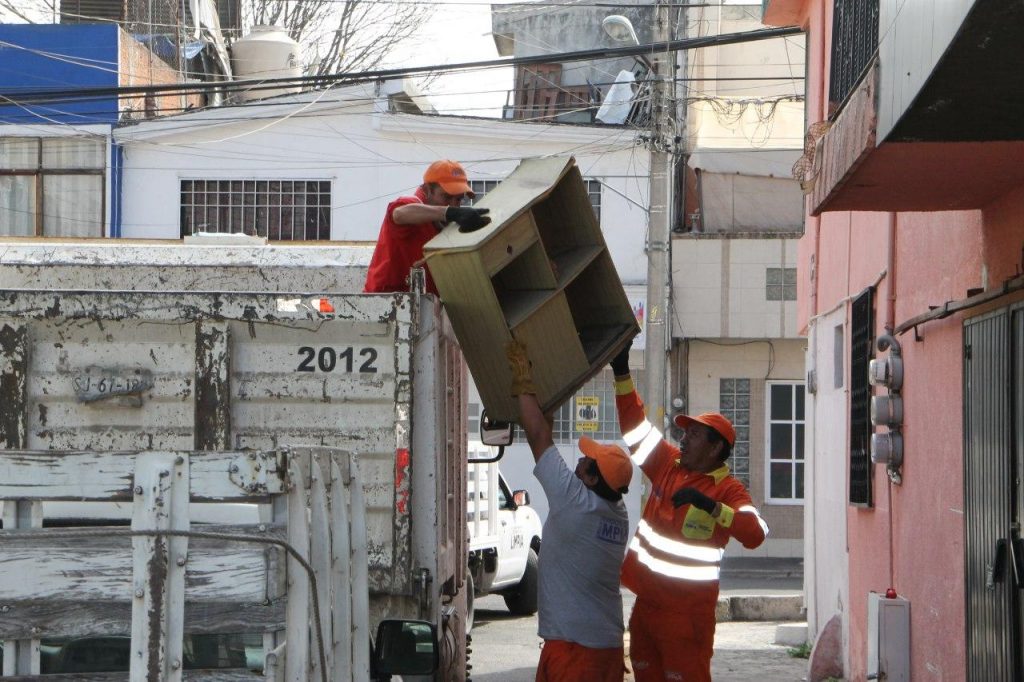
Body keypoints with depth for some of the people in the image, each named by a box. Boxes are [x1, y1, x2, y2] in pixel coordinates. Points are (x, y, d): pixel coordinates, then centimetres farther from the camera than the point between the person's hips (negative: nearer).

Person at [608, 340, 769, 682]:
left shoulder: (728, 489, -11)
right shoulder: (669, 465, 8)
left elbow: (755, 533, -26)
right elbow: (635, 424, 13)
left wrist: (711, 505, -35)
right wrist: (622, 373, 7)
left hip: (687, 611, -7)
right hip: (646, 602, 7)